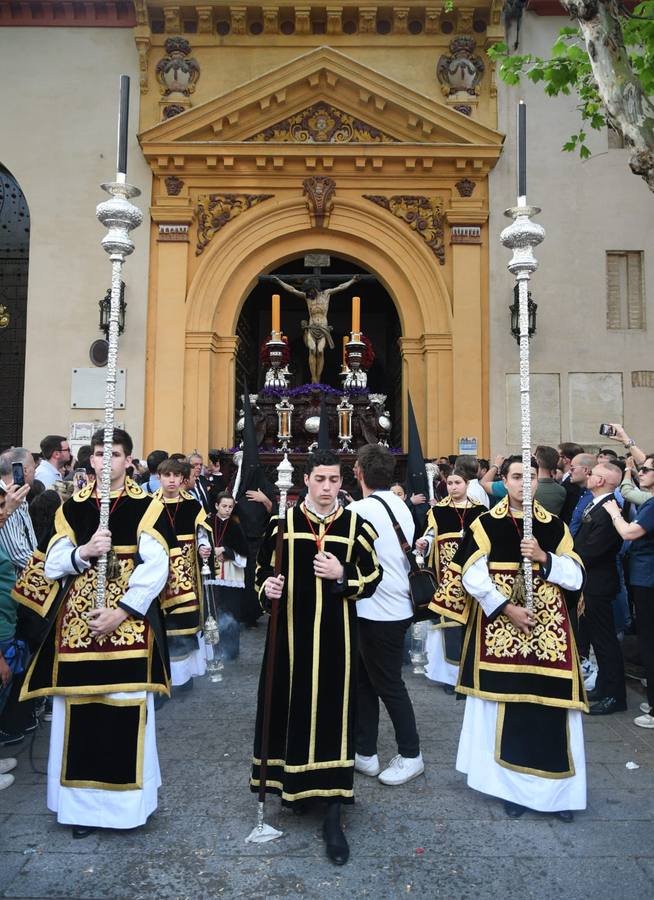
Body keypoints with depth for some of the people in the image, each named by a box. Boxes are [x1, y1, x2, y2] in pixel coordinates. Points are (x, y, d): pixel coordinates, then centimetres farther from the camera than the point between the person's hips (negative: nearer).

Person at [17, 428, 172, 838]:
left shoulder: (148, 507, -2)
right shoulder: (72, 507, 8)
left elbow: (155, 569, -9)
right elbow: (53, 564, 3)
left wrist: (120, 613, -15)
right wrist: (85, 551, -16)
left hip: (130, 624, -2)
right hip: (77, 623, 3)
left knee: (126, 708, 2)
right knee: (80, 711, 6)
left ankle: (125, 796, 20)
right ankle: (82, 800, 22)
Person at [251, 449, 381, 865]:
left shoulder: (357, 527, 0)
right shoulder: (283, 523, 1)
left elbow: (372, 578, 5)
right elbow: (264, 570, 8)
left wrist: (342, 576, -13)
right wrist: (267, 587, -14)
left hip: (336, 636, -1)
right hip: (291, 632, 1)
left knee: (335, 715, 1)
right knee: (291, 707, 10)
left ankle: (333, 812, 11)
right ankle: (293, 784, 36)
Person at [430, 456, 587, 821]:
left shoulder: (555, 526, 7)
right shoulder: (486, 524, -1)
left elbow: (576, 577, 2)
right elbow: (472, 577, -8)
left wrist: (544, 557, -13)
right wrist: (507, 608, -15)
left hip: (549, 631, 2)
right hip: (499, 630, -2)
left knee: (551, 707, 2)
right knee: (506, 706, 5)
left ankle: (559, 789, 18)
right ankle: (513, 787, 20)